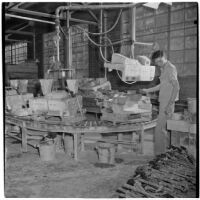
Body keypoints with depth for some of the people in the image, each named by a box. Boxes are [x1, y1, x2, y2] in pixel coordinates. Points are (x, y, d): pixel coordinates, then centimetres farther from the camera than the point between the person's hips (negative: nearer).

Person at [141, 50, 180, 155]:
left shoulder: (170, 68, -13)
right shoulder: (164, 69, 15)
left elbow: (176, 87, -21)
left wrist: (170, 104, -25)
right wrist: (148, 90, 30)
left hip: (167, 102, -9)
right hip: (163, 102, 9)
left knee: (159, 128, -6)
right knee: (163, 127, 14)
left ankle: (159, 152, 2)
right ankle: (164, 149, 25)